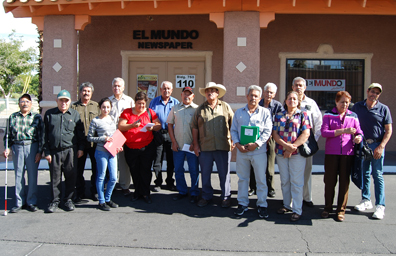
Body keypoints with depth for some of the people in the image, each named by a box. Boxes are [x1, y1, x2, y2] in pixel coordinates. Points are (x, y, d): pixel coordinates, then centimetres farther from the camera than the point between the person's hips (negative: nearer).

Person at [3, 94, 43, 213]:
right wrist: (7, 148, 1)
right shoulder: (13, 117, 11)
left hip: (32, 147, -2)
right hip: (17, 148, 2)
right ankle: (19, 202, 14)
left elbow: (41, 136, 2)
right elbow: (8, 135, 14)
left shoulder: (37, 117, 5)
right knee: (18, 175, 5)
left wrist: (39, 152, -4)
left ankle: (31, 202, 10)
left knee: (32, 175, 1)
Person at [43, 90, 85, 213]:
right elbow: (45, 134, 6)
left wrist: (81, 148, 6)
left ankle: (68, 199, 18)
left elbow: (80, 133, 12)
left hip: (70, 151, 0)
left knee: (70, 176, 4)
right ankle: (55, 201, 18)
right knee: (55, 177, 5)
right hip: (54, 151, 0)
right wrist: (46, 151, 1)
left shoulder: (75, 114, 9)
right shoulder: (49, 114, 7)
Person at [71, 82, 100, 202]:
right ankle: (79, 192, 20)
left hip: (94, 142, 1)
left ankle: (95, 191, 21)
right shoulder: (74, 107, 6)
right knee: (79, 169, 7)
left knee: (96, 168, 7)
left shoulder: (96, 106, 9)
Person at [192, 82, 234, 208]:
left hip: (223, 146, -1)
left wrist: (233, 141, 0)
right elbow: (195, 128, 8)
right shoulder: (200, 109, 8)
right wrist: (195, 144, 3)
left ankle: (225, 197, 18)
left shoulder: (226, 107, 6)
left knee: (224, 173, 5)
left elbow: (233, 125, 7)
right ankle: (206, 196, 24)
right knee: (205, 173, 10)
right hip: (204, 147, 2)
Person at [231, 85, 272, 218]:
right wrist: (237, 144, -6)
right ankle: (242, 203, 21)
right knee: (242, 178, 10)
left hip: (258, 151, -2)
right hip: (242, 151, 3)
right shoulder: (239, 112, 11)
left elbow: (267, 131, -3)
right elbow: (233, 130, 10)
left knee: (261, 179, 3)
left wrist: (256, 144, -14)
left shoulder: (265, 112, 3)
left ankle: (262, 205, 15)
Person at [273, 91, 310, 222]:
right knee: (284, 180, 10)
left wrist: (292, 147, -14)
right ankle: (287, 205, 24)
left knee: (296, 181, -3)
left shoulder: (303, 115, 3)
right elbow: (274, 133, 3)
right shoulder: (279, 115, 11)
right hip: (281, 152, 3)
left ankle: (297, 210, 3)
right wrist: (285, 145, -13)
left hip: (297, 153, -3)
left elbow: (306, 134, -7)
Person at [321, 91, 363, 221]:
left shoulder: (353, 116, 9)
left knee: (344, 181, 5)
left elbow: (359, 131, 5)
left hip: (347, 153, 1)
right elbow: (324, 132, -9)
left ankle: (341, 210, 16)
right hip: (331, 153, -1)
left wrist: (358, 137, -19)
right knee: (330, 181, 5)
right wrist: (343, 131, -15)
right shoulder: (328, 115, 3)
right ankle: (328, 207, 21)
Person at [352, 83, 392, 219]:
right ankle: (366, 200, 22)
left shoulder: (383, 109, 1)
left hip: (377, 145, -3)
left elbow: (389, 130, -1)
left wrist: (381, 147, -11)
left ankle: (380, 206, -1)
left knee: (378, 175, -4)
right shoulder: (357, 107, 8)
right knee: (364, 174, 10)